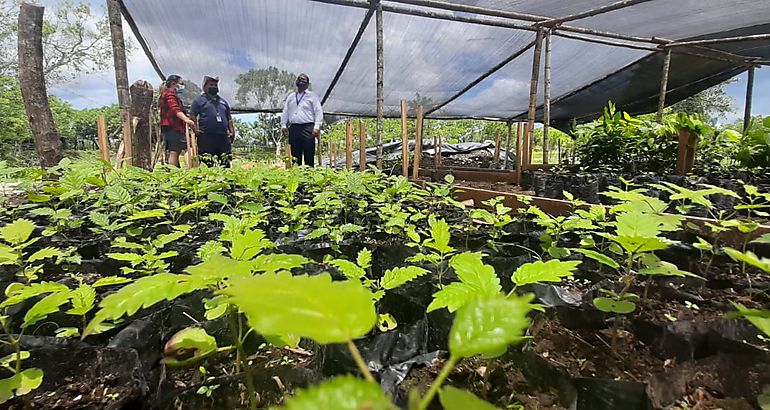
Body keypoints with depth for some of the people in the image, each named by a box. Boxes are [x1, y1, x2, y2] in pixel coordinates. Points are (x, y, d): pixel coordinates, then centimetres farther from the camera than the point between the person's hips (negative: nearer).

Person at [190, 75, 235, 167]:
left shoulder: (223, 101, 24)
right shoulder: (199, 100, 8)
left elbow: (229, 119, 25)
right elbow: (192, 116, 1)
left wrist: (232, 131, 13)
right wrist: (196, 130, -10)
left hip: (223, 137, 5)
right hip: (206, 137, -5)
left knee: (226, 163, 4)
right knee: (206, 165, -7)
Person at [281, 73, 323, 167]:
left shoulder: (312, 96, 9)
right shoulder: (290, 97, 22)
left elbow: (318, 113, 0)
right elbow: (285, 113, 21)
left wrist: (317, 127, -11)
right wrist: (283, 125, 7)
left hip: (307, 128, -4)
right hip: (293, 128, 4)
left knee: (309, 156, -7)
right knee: (295, 156, 4)